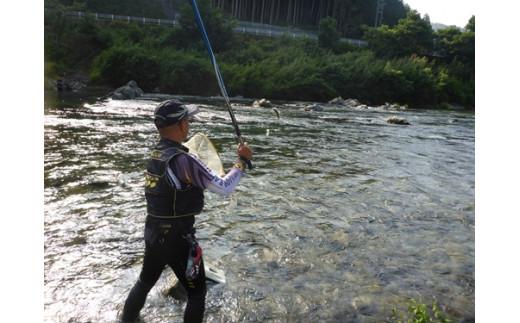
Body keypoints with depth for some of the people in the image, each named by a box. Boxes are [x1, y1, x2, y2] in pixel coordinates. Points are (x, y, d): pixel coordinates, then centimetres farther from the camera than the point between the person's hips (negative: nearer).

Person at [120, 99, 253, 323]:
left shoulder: (155, 153, 1)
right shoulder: (182, 159, -24)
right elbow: (224, 188, -21)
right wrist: (242, 161, -10)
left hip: (153, 232, 8)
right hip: (177, 237, -8)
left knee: (145, 282, 29)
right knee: (197, 292, 12)